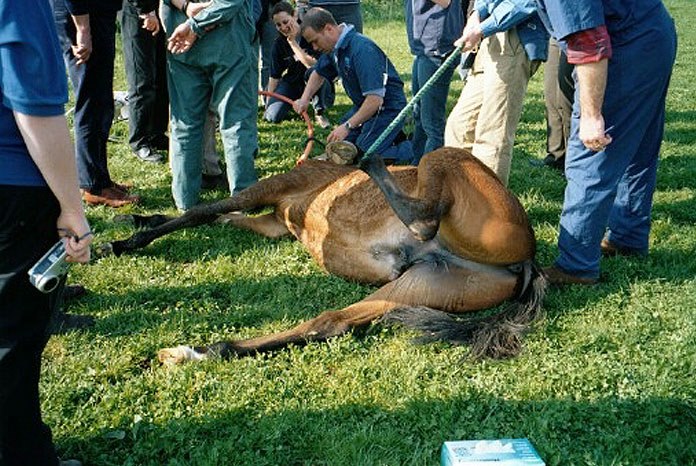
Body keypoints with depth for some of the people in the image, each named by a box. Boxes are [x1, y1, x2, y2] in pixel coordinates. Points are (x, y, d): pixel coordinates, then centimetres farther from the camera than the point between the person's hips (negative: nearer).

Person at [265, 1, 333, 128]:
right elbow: (275, 76, 1)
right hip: (292, 82, 4)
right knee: (272, 116, -18)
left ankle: (319, 111, -14)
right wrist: (269, 102, -3)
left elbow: (313, 65, -32)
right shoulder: (279, 44, -6)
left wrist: (292, 42, -29)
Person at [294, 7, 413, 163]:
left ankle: (412, 149, -2)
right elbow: (318, 73, 23)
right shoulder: (334, 48, 1)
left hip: (388, 108, -10)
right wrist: (305, 99, 5)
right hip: (364, 105, 10)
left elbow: (376, 99, -32)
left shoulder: (362, 49, -29)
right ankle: (391, 136, 18)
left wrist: (347, 126, -27)